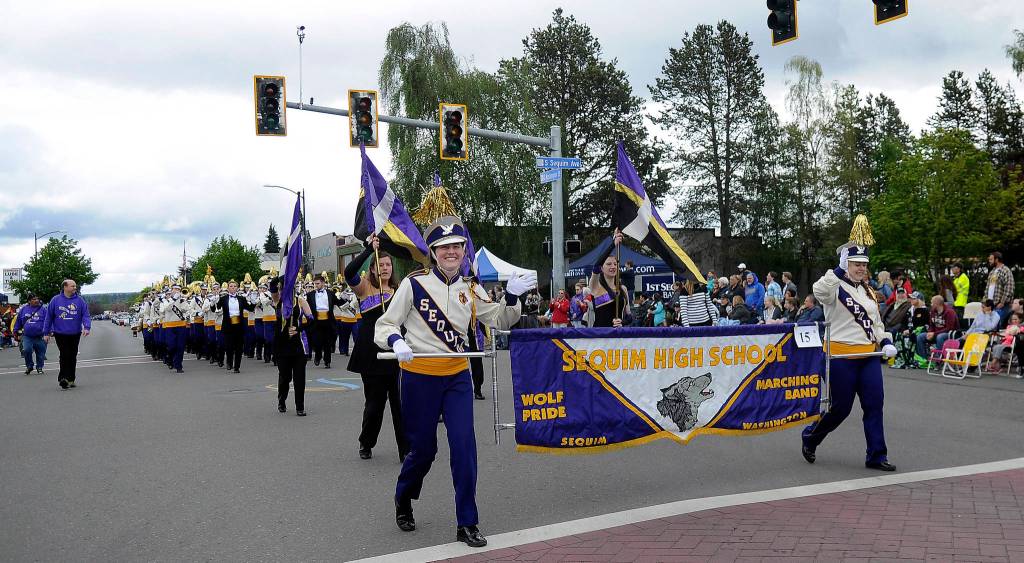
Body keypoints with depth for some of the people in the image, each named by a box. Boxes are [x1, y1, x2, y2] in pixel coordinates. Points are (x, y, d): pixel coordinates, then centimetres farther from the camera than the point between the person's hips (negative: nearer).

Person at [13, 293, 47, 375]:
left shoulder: (43, 310, 0)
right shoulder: (23, 310, 6)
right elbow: (18, 321, 17)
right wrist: (16, 331, 18)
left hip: (40, 337, -1)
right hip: (27, 336, 1)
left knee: (40, 353, 4)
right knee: (27, 350, -17)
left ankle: (39, 367, 25)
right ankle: (29, 366, 5)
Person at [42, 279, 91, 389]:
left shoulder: (80, 300, 1)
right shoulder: (56, 300, -2)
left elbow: (85, 315, -2)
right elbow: (48, 317, 3)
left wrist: (86, 327, -19)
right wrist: (46, 333, 2)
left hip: (75, 334, 2)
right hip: (60, 334, -2)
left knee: (72, 357, 10)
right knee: (65, 355, -11)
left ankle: (70, 379, 22)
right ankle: (63, 378, -5)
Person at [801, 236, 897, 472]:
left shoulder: (868, 292, 15)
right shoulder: (836, 288, -8)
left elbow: (876, 323, 21)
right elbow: (819, 291, -33)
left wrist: (886, 342, 4)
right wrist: (840, 269, -34)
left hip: (869, 355, 6)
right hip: (841, 356, -6)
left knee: (874, 404, 1)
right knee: (840, 408, 0)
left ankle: (876, 456, 9)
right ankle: (810, 437, 25)